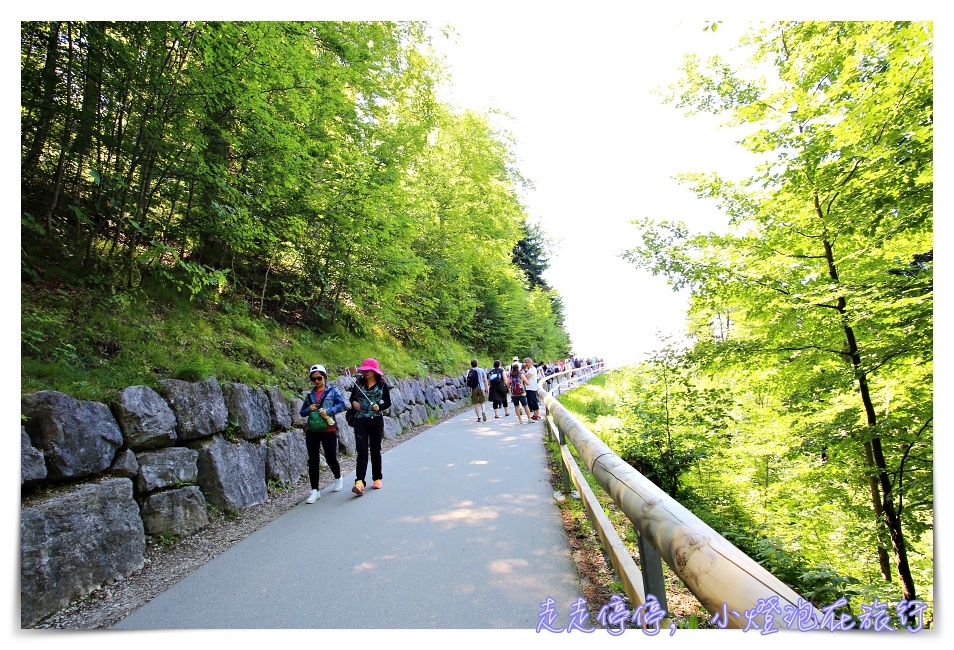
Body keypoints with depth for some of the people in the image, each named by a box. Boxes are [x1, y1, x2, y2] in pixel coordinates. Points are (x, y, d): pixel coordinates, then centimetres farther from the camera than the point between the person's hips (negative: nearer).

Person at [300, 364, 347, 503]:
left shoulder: (333, 391, 3)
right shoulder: (310, 395, 13)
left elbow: (341, 404, -9)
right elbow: (302, 412, 15)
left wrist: (329, 411, -24)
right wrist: (309, 409, -7)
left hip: (328, 430, -3)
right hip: (312, 430, 3)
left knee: (331, 458, 2)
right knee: (313, 460, 0)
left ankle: (338, 478, 33)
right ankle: (315, 490, 8)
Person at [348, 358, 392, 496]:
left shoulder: (382, 385, -2)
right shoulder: (358, 383, 3)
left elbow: (388, 403, 4)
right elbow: (351, 397, 15)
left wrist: (379, 407, -15)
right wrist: (353, 402, -6)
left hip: (376, 421, -1)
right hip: (360, 421, 1)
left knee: (375, 451, 10)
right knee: (362, 452, -7)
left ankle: (377, 478, 25)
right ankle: (359, 482, -13)